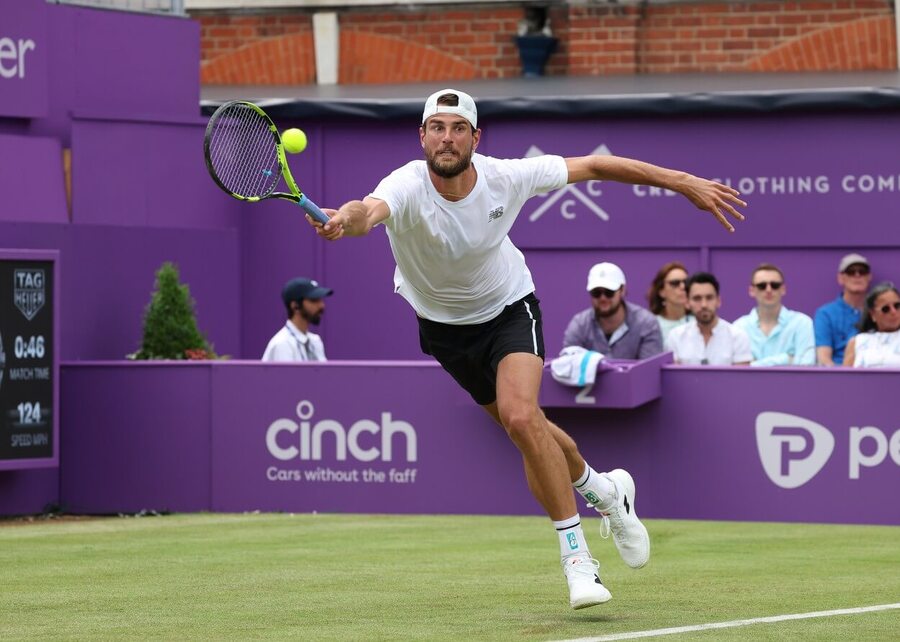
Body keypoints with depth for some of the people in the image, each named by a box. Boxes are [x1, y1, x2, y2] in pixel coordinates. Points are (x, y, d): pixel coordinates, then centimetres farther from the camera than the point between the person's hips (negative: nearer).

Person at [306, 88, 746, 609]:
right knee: (530, 429, 12)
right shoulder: (407, 188, -31)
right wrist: (344, 219, -81)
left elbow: (594, 166, -13)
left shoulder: (507, 177, -25)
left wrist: (684, 183, -11)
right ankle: (605, 491, 44)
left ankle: (576, 554, -15)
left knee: (520, 416, -25)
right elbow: (369, 211, -55)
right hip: (443, 325, 1)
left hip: (508, 307, -1)